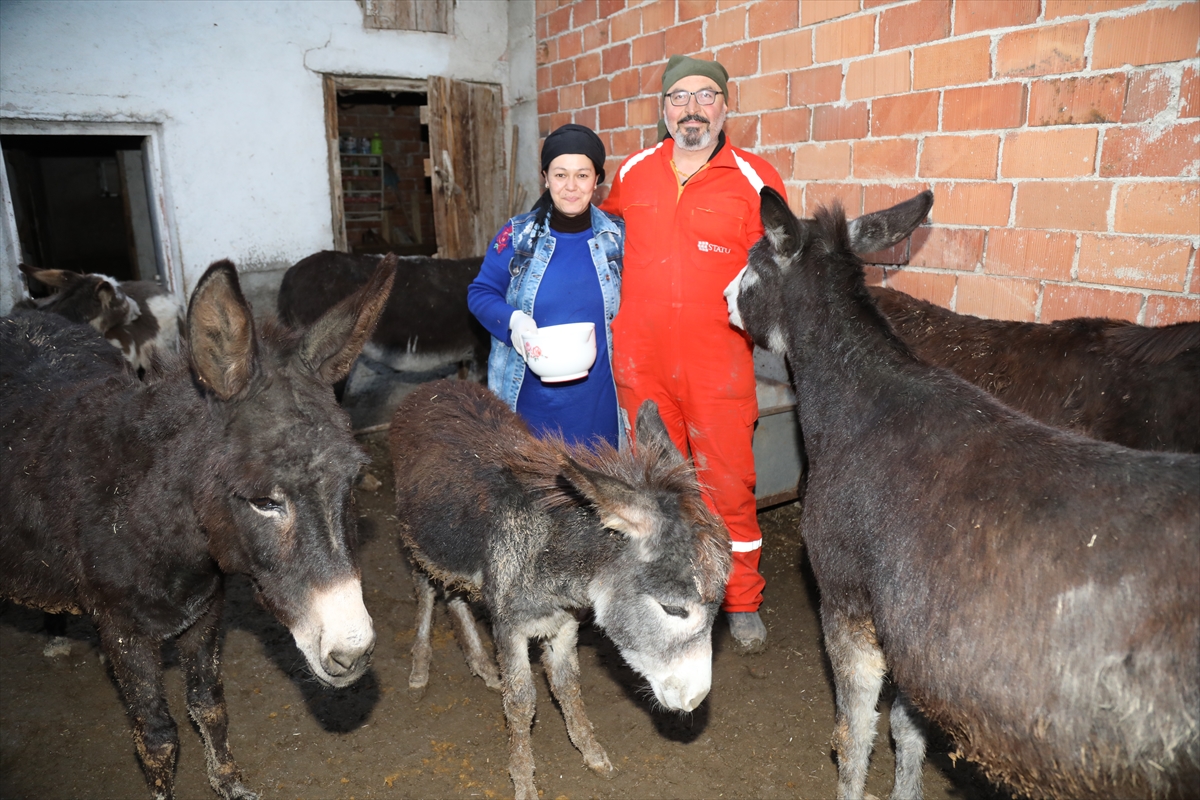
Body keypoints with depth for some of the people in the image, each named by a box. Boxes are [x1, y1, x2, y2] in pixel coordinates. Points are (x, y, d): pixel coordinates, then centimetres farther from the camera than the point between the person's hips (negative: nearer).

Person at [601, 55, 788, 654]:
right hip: (640, 362, 3)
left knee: (728, 484, 2)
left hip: (718, 364, -3)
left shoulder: (755, 178, 0)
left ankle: (742, 602, 23)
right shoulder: (631, 173, 9)